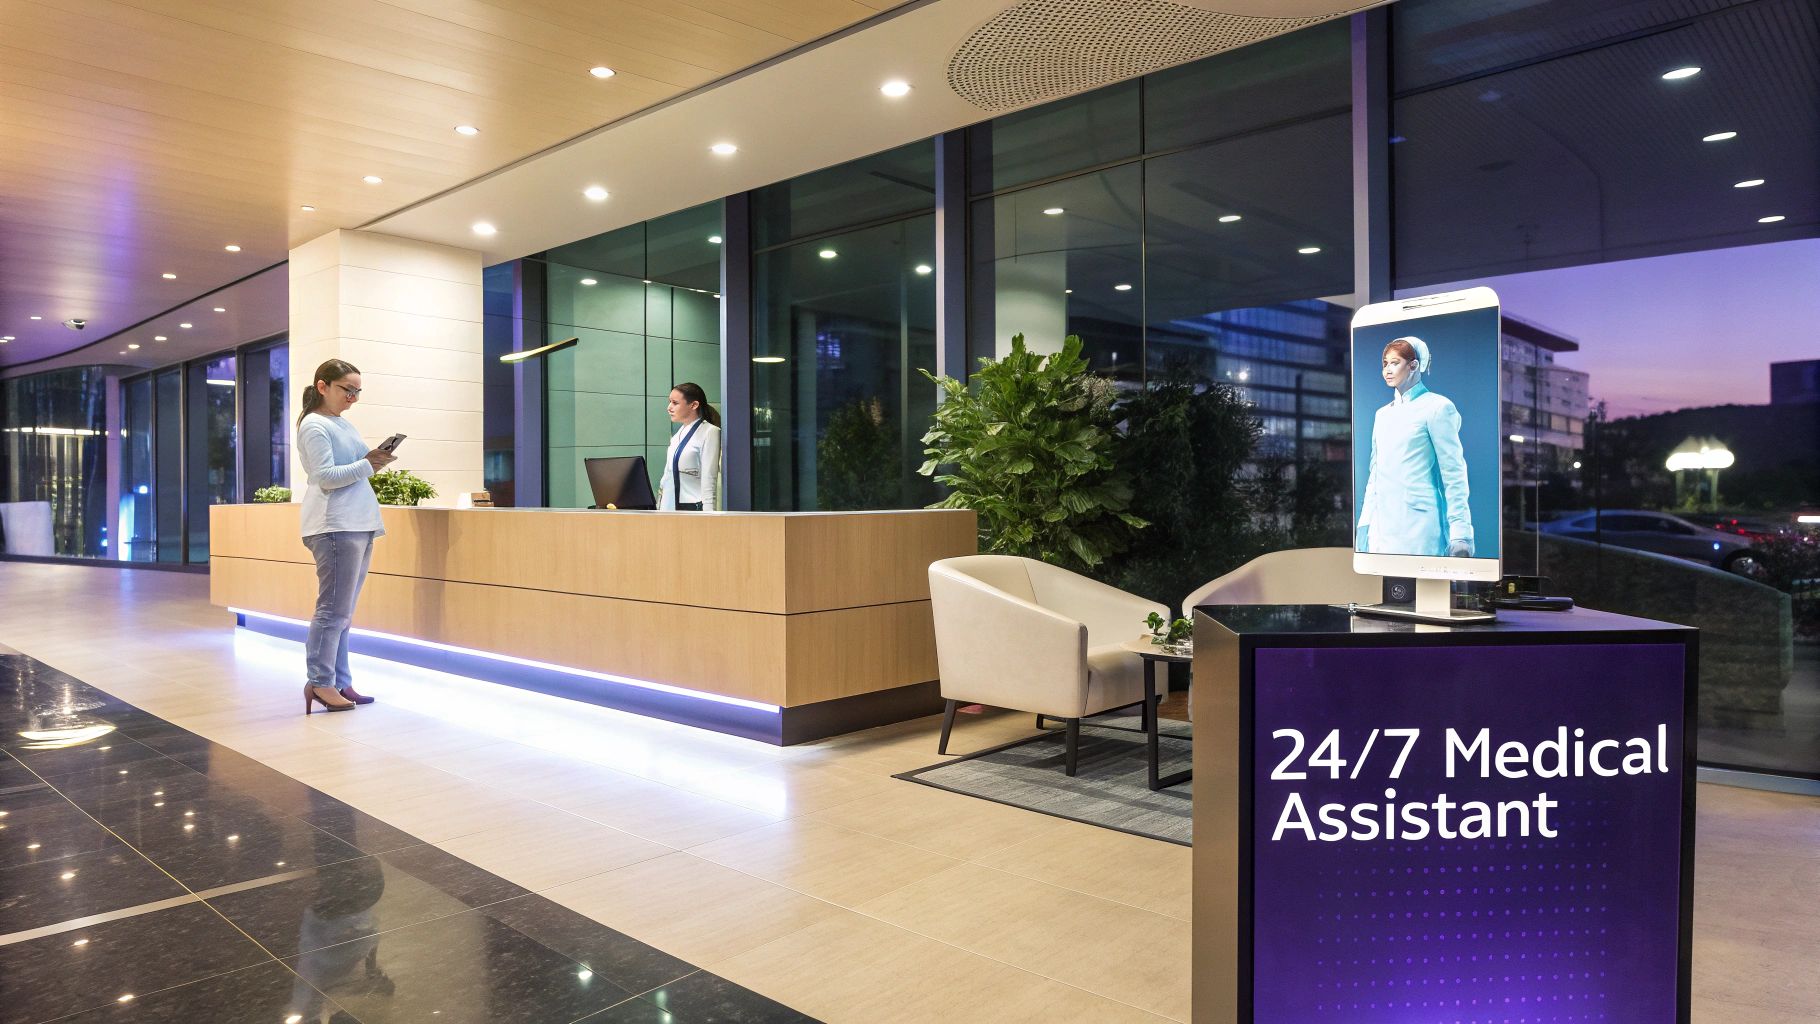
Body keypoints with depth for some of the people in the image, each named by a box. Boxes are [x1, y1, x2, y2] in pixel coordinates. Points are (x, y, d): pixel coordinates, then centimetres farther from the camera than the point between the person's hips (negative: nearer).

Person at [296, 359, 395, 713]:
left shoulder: (344, 424, 21)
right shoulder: (314, 425, -5)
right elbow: (326, 476, -14)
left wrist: (373, 460, 6)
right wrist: (367, 465, -12)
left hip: (358, 525, 9)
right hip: (334, 526, -9)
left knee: (342, 613, 10)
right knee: (334, 610, -8)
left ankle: (340, 682, 13)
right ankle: (320, 683, -2)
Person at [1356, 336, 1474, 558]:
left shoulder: (1437, 407, -1)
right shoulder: (1382, 414, 17)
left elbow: (1453, 474, -5)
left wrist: (1460, 535, -12)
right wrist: (1364, 525, 9)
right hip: (1382, 528, 6)